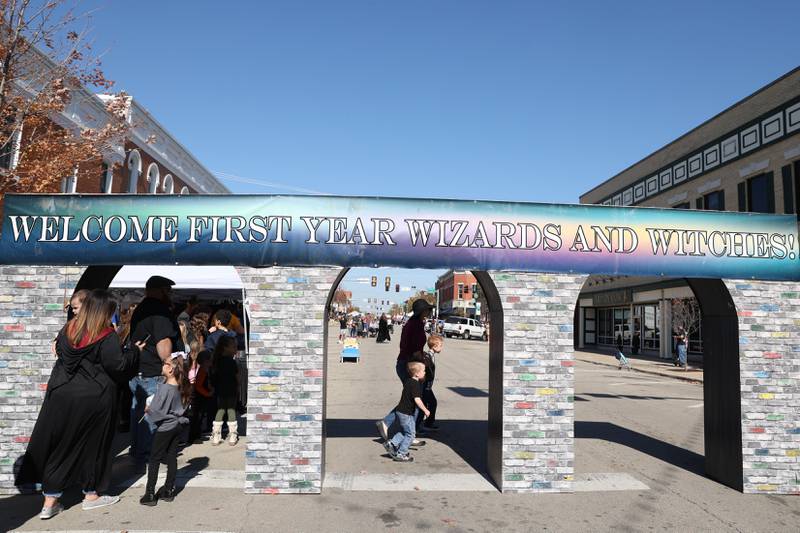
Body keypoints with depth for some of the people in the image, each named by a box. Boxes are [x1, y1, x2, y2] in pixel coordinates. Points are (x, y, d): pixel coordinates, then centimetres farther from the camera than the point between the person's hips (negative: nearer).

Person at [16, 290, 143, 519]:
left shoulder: (68, 329, 2)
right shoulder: (107, 336, -16)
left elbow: (58, 349, 18)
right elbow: (117, 366, -18)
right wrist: (134, 351, -3)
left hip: (61, 396, 5)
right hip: (94, 399, -5)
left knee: (59, 445, 12)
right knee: (93, 445, 12)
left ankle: (50, 501, 16)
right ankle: (91, 495, 25)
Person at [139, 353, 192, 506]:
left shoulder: (165, 388, -22)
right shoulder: (181, 386, 1)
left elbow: (156, 410, -21)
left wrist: (148, 409, 1)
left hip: (166, 427, -7)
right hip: (179, 424, 7)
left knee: (154, 459, 5)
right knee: (172, 457, 13)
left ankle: (150, 494, 9)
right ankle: (169, 491, 20)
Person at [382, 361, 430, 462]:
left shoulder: (408, 381, 8)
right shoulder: (416, 385, -20)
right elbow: (417, 400, -26)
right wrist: (425, 410, -17)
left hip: (401, 410, 9)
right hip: (406, 413, -9)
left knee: (404, 431, 22)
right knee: (410, 433, 1)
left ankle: (391, 443, 18)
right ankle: (401, 454, 7)